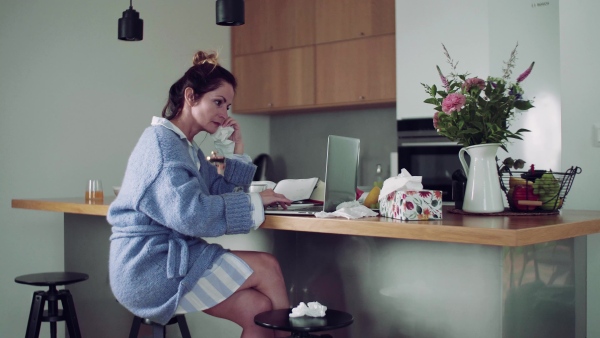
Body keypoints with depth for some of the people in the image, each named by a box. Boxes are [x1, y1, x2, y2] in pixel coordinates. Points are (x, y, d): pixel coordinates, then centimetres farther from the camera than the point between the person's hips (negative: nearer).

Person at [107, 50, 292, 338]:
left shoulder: (188, 147, 17)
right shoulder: (160, 141, -14)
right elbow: (189, 214, -26)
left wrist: (237, 152, 7)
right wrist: (255, 201, -18)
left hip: (173, 258, 9)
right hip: (150, 267, -9)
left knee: (258, 309, -6)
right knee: (267, 267, -13)